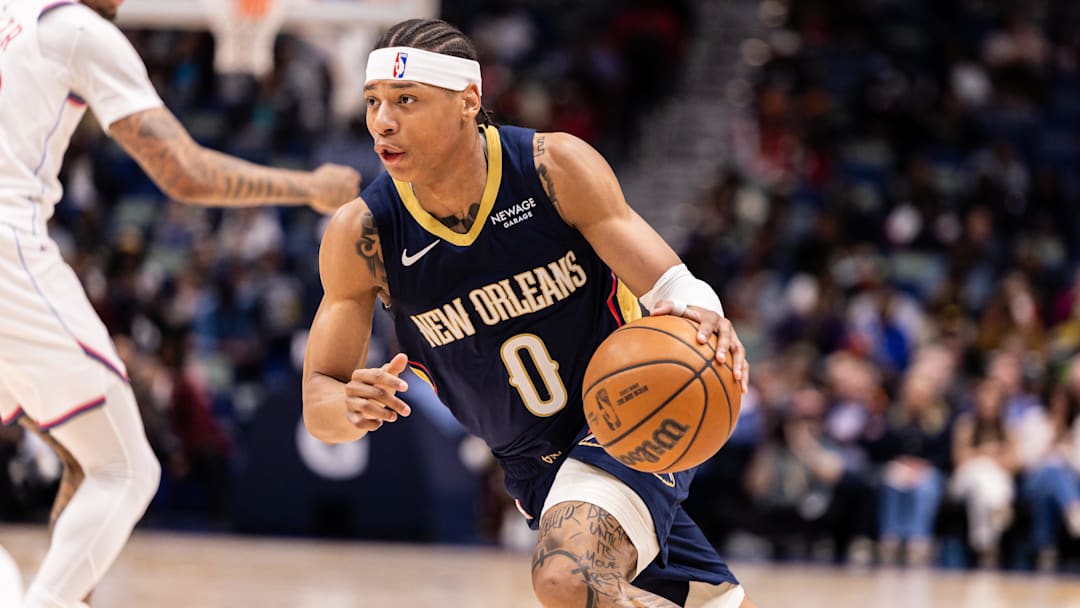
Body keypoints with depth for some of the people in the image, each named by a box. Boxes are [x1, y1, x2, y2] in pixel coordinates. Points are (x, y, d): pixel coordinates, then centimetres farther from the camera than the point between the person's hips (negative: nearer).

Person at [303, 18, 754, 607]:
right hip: (536, 465, 4)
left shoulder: (555, 167, -19)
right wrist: (350, 407, -36)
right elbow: (318, 404, -10)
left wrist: (700, 318, -45)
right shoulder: (362, 236, -14)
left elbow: (672, 285, -19)